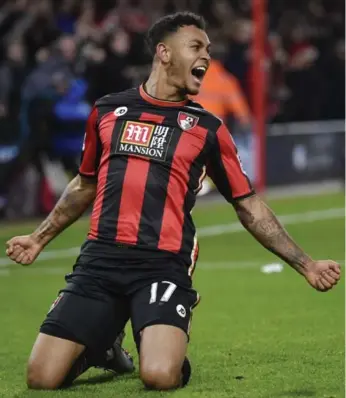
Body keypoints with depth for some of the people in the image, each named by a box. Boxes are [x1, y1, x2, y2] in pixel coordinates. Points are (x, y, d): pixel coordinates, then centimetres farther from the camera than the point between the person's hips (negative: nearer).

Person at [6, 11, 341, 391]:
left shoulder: (208, 128, 8)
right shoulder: (107, 110, 13)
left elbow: (248, 206, 12)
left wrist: (305, 264, 8)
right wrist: (39, 238, 30)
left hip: (164, 264, -2)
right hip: (100, 259, 2)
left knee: (160, 376, -26)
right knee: (42, 378, -11)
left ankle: (171, 354, 12)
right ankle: (98, 345, 22)